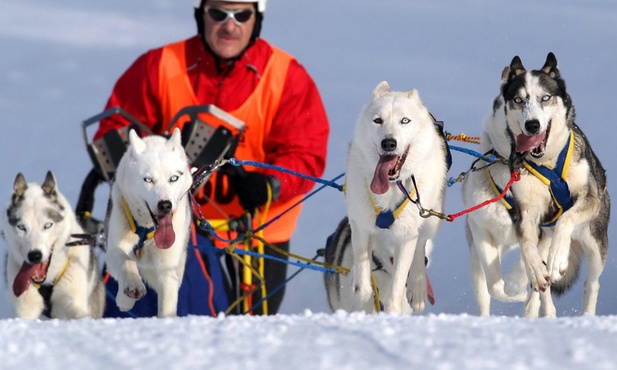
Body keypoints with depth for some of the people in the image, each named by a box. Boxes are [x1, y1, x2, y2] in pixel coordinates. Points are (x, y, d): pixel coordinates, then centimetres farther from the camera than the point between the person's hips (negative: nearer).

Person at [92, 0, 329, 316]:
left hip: (256, 225, 0)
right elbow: (117, 129, 1)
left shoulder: (287, 77, -5)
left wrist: (269, 185, -30)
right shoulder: (159, 67, -3)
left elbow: (305, 155, -10)